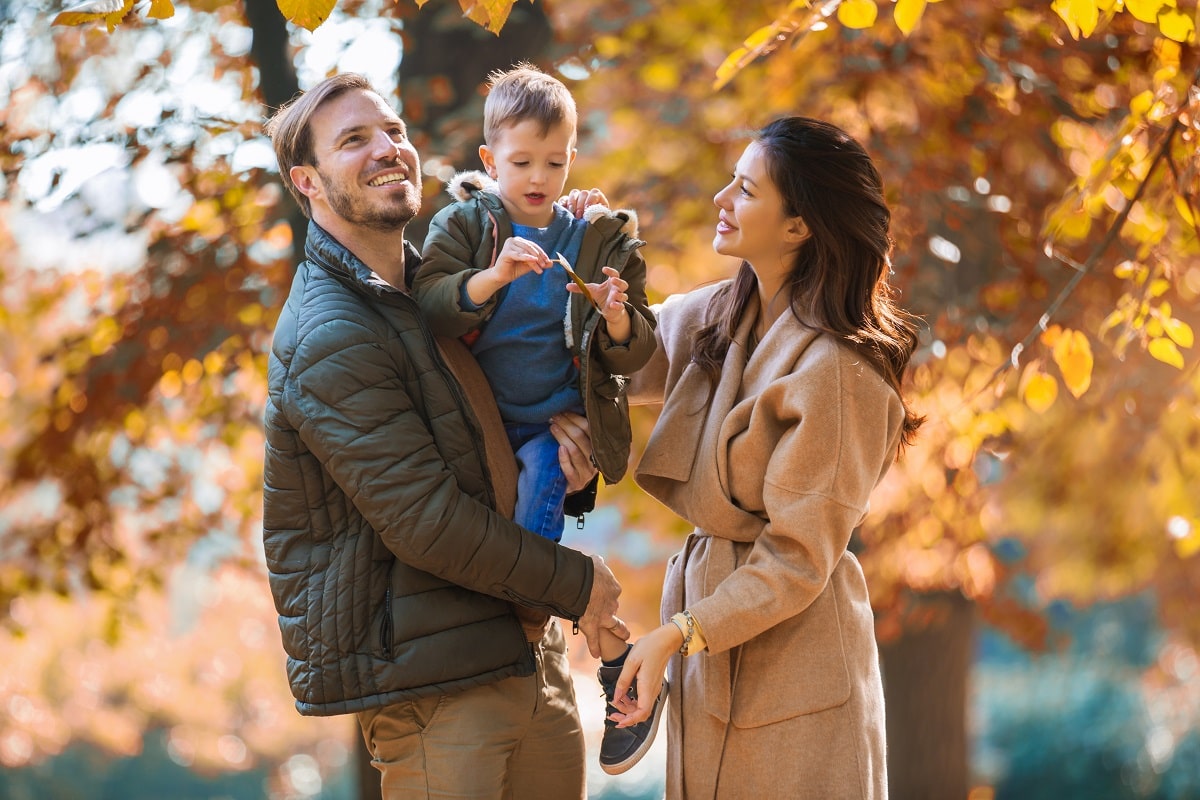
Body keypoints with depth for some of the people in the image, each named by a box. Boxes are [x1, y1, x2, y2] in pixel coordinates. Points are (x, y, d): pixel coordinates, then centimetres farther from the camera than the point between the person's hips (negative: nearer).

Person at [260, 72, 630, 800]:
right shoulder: (330, 338, -16)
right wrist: (577, 584, -9)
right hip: (429, 678, -9)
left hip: (529, 651, 9)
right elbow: (427, 523, -19)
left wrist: (562, 432, 1)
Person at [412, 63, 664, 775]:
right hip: (480, 419, 3)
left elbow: (635, 356, 1)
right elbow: (431, 307, -17)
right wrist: (493, 277, -33)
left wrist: (618, 319, -21)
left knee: (532, 532, -24)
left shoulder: (603, 236, 1)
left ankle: (621, 662, -13)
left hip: (561, 422, -3)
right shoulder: (463, 224, 0)